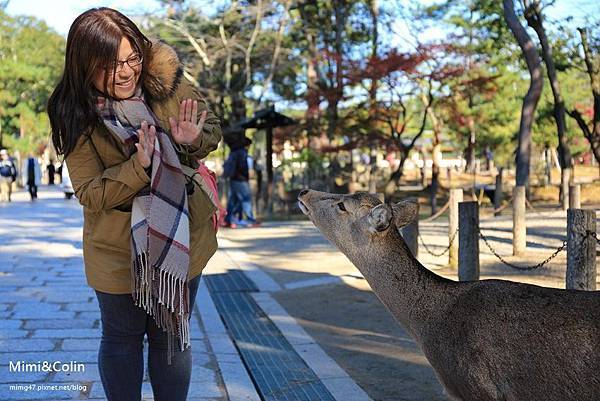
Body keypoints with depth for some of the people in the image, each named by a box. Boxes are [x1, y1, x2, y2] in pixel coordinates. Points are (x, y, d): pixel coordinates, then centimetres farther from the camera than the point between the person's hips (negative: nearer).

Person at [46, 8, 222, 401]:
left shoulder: (167, 80, -14)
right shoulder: (74, 115, -16)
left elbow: (214, 130, 0)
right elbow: (90, 194, -17)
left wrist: (191, 142, -23)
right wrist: (139, 165, -33)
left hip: (182, 238, 2)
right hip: (117, 248, -1)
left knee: (172, 335, 16)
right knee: (122, 339, 16)